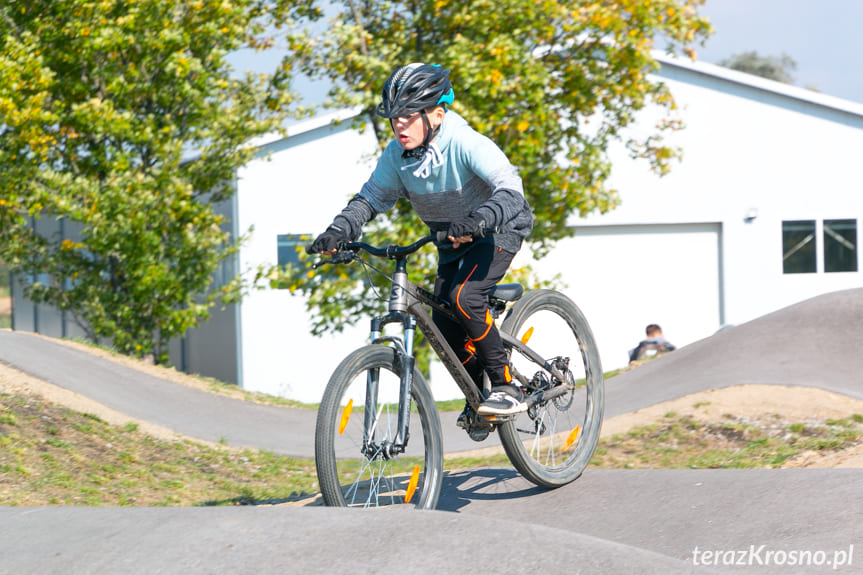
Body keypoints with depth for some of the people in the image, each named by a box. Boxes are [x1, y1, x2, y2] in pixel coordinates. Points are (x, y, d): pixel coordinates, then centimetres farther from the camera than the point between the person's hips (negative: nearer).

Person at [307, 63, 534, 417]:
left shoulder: (466, 144, -31)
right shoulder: (396, 155, -14)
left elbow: (510, 189, -41)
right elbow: (371, 198, -4)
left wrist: (476, 221, -60)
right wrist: (338, 232, -22)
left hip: (498, 230, -6)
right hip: (453, 241, 6)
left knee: (464, 296, -30)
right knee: (445, 333, -3)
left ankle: (507, 389, -19)